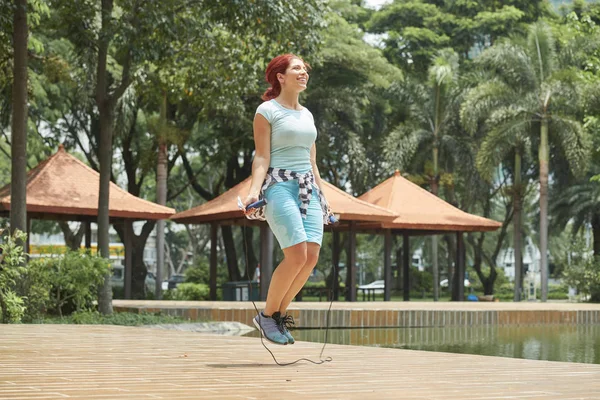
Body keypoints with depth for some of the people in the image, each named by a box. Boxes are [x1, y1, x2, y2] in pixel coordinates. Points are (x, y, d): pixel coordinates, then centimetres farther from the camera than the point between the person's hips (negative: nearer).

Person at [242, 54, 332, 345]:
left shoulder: (307, 115, 21)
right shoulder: (267, 111, 1)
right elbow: (262, 157, -6)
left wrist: (323, 197, 22)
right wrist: (254, 190, -20)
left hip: (308, 188, 7)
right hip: (280, 185, -7)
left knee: (312, 256, -8)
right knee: (297, 254, -19)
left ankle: (280, 314, 6)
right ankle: (267, 315, -2)